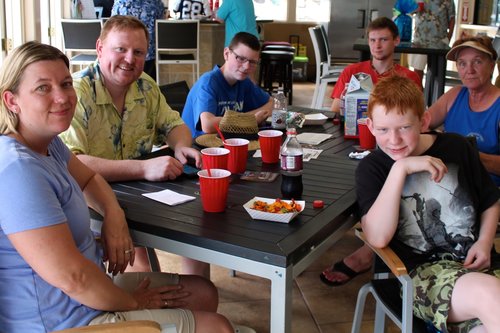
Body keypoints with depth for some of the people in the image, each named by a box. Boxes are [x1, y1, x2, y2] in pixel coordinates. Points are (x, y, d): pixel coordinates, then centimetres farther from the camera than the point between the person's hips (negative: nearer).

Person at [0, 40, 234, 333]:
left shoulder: (48, 144, 3)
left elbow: (88, 179, 20)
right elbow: (71, 277, -30)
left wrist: (114, 215, -3)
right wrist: (132, 303, -12)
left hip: (87, 287, 10)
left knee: (205, 294, 17)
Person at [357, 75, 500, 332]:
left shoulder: (456, 147, 7)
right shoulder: (371, 168, 0)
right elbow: (378, 238, -15)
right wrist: (400, 169, -17)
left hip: (476, 264, 3)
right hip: (422, 272, -3)